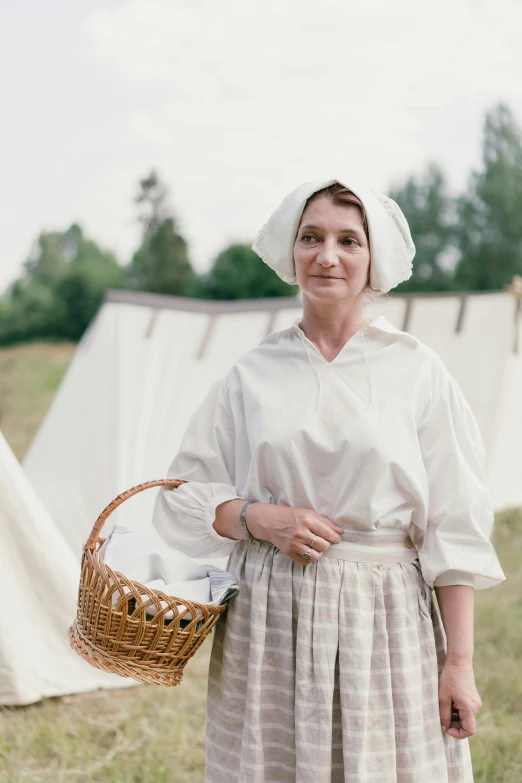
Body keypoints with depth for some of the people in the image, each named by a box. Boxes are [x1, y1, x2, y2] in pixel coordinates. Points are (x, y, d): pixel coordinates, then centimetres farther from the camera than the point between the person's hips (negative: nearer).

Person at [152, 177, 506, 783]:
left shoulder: (416, 371, 0)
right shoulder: (252, 374, 5)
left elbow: (453, 528, -1)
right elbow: (184, 497, 9)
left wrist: (459, 663, -5)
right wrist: (259, 517, -10)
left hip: (385, 621, -1)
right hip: (270, 618, 2)